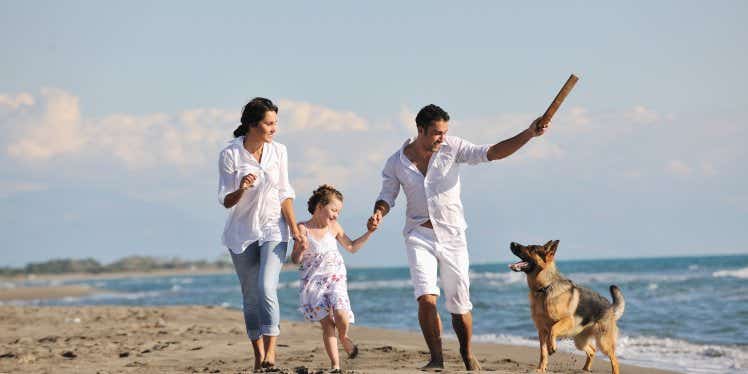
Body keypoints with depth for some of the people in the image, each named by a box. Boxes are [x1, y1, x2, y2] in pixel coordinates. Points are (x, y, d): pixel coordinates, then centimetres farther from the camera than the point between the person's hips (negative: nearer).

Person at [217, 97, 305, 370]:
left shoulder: (278, 151, -3)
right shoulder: (230, 154, -9)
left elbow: (284, 194, 3)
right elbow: (225, 201, -6)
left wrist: (294, 229, -4)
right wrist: (241, 190, -27)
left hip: (273, 229, 0)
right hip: (241, 232, 0)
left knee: (266, 288, -19)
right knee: (250, 296, 5)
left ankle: (271, 350, -19)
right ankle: (258, 354, 14)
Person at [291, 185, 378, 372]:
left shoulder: (334, 227, 4)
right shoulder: (303, 229, -6)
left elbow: (352, 247, 18)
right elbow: (295, 260, -3)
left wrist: (368, 233, 9)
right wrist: (301, 249, -24)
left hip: (335, 279, 2)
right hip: (313, 283, -2)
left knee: (341, 317, -20)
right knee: (327, 323, -9)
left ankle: (344, 337, 14)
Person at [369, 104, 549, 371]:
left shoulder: (452, 148, -6)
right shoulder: (396, 163, -3)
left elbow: (491, 153, -9)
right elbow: (387, 197, 5)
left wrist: (529, 134, -19)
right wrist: (378, 214, -18)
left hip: (452, 237, 0)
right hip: (419, 236, 0)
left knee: (460, 306, 4)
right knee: (426, 298, -19)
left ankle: (467, 354, 31)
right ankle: (436, 359, -4)